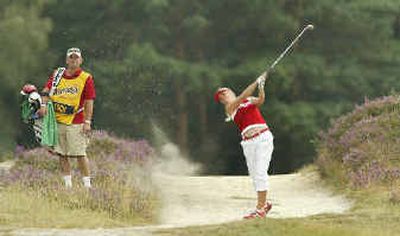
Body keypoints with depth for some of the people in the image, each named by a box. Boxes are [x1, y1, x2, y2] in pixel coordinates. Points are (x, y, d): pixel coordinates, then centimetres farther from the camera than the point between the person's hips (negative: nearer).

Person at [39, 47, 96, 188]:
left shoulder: (86, 78, 1)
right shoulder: (57, 75, 11)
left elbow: (89, 101, -2)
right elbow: (46, 90, 3)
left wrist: (87, 122, -10)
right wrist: (44, 104, -17)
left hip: (76, 123, -4)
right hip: (57, 121, 4)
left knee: (80, 154, -6)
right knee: (62, 155, 6)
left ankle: (87, 184, 0)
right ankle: (67, 184, 13)